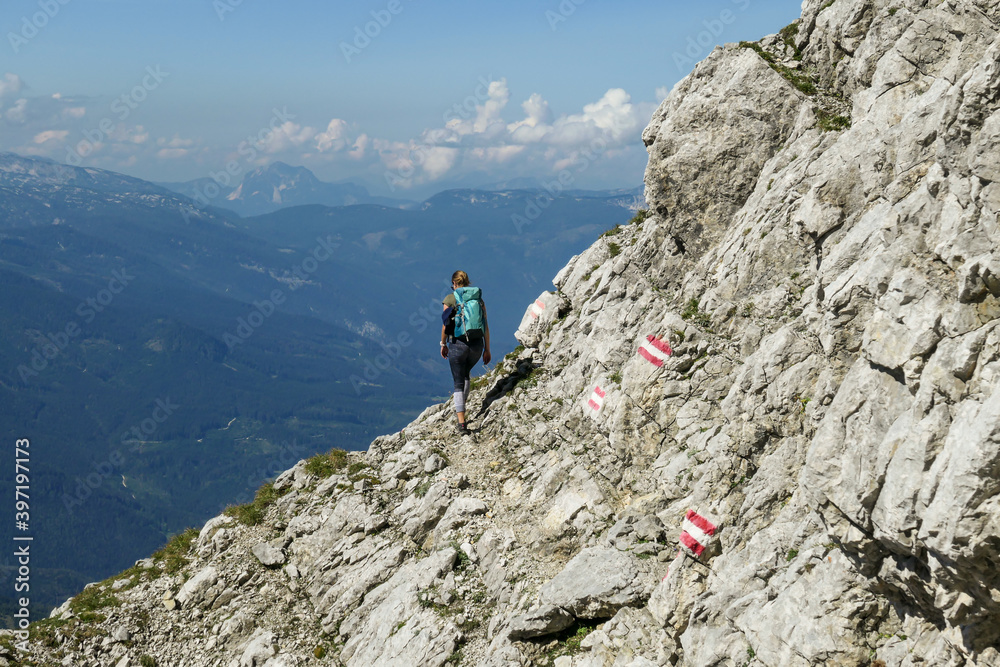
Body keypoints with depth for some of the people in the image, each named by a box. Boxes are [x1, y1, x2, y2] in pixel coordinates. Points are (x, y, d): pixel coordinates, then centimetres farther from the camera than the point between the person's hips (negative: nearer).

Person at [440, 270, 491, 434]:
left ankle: (461, 423, -10)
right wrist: (487, 349, 12)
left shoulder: (449, 299, -3)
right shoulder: (478, 299, 6)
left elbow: (445, 325, -3)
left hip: (457, 344, -4)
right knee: (465, 373, 31)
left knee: (458, 383, 2)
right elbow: (485, 326, 6)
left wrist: (443, 344, 12)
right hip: (477, 344, 4)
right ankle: (461, 407, 41)